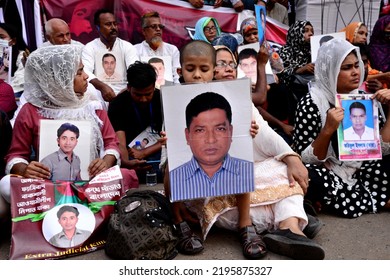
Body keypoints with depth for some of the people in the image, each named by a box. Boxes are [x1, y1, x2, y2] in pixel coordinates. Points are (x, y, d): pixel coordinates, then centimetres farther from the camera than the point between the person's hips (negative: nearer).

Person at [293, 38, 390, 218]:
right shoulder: (312, 103, -12)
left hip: (360, 172, 5)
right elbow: (306, 160, -16)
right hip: (328, 176, -5)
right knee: (308, 175, -36)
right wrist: (328, 129, -29)